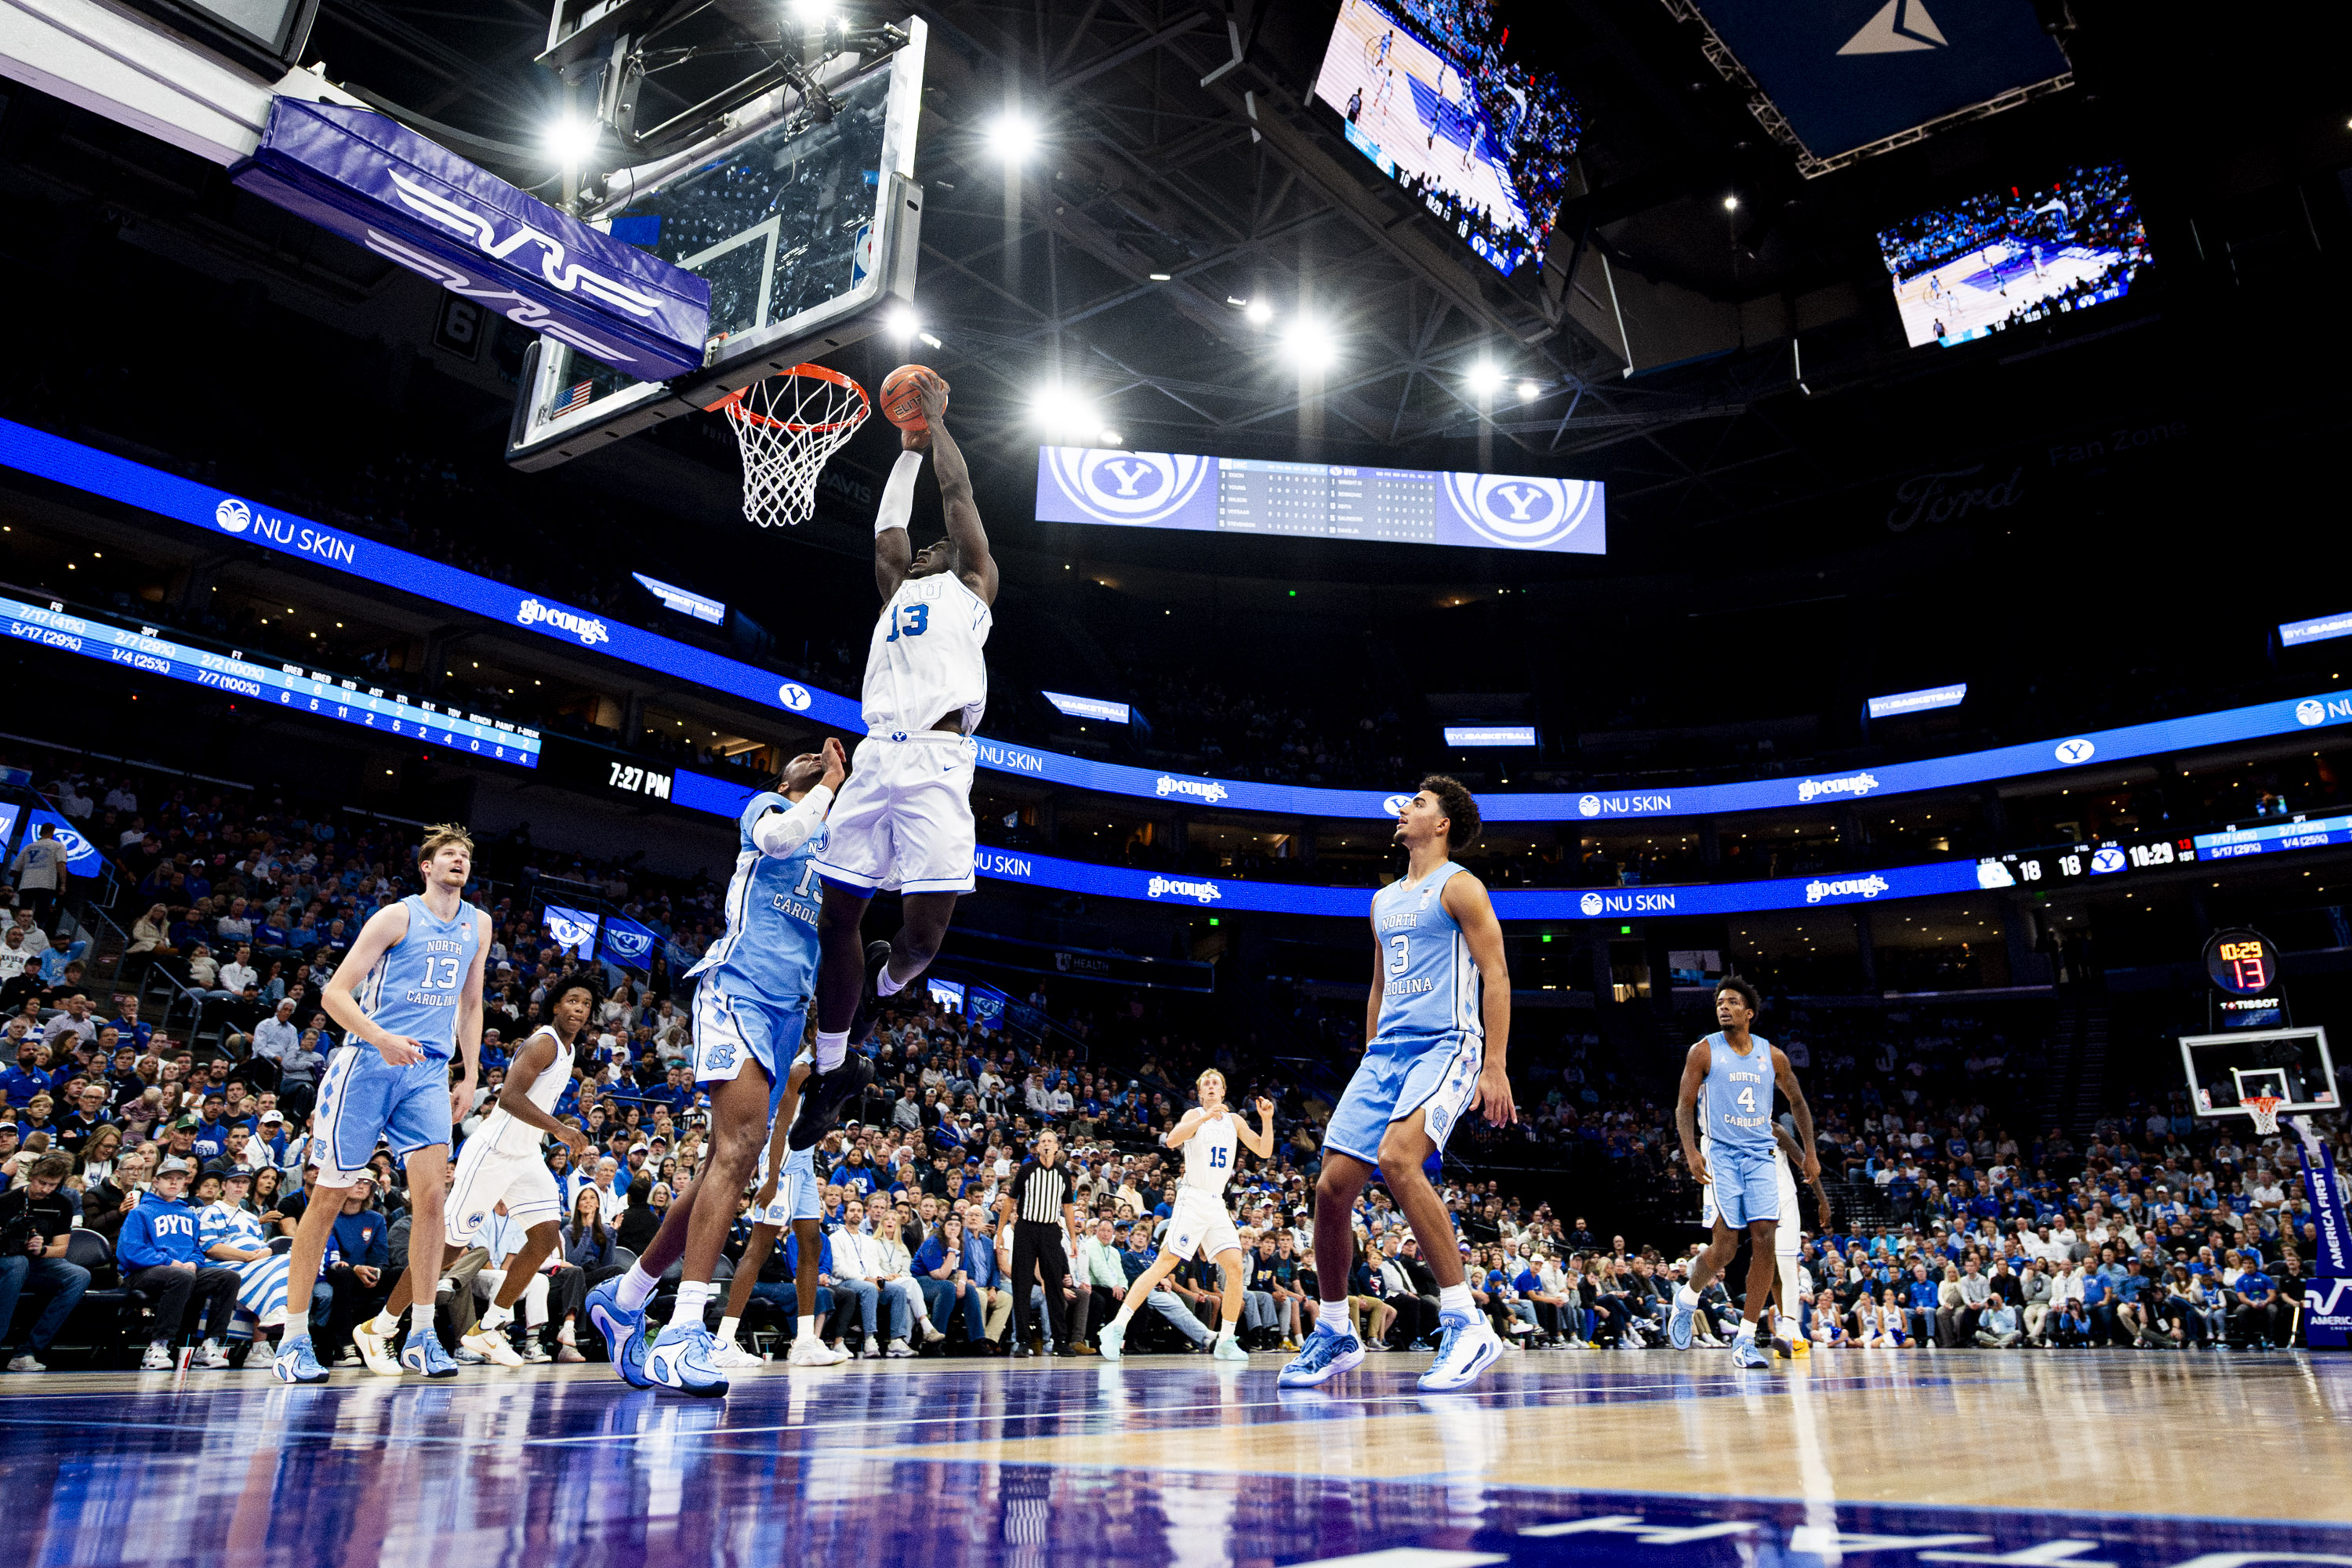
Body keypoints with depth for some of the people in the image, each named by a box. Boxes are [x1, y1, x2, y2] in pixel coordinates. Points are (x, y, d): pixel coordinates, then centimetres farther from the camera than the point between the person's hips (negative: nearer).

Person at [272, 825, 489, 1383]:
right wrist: (381, 1038, -24)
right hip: (367, 1064, -4)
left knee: (431, 1194, -8)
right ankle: (293, 1340, 11)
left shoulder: (477, 925, 13)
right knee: (329, 1195, 1)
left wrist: (469, 1076, 15)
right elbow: (335, 992, -7)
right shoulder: (397, 916, -4)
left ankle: (421, 1336, 1)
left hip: (429, 1071, 4)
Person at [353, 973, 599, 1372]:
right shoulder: (543, 1043, -17)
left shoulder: (569, 1050, 13)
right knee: (450, 1244, -4)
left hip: (526, 1156, 9)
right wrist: (560, 1129, -36)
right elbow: (509, 1097, -30)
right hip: (492, 1153, -9)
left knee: (548, 1236, -3)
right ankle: (377, 1330, 12)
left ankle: (486, 1329, 7)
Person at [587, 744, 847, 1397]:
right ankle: (684, 1331, -30)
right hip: (739, 989, -8)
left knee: (728, 1162, 7)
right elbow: (778, 835, -13)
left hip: (788, 1010, 8)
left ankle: (624, 1297, 22)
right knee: (742, 1143, -25)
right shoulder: (767, 807, 9)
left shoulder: (836, 841, 28)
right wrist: (831, 784, -2)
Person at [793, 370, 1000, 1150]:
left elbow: (959, 491, 15)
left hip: (936, 758, -5)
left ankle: (882, 982, 23)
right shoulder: (897, 590, 30)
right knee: (839, 911, 2)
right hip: (876, 756, 6)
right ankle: (835, 1066, 16)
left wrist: (937, 419, 25)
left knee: (926, 924, -13)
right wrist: (908, 444, 40)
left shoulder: (971, 586, 17)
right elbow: (888, 524, 32)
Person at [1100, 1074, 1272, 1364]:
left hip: (1217, 1204, 6)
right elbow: (1171, 1140, -21)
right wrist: (1205, 1117, -29)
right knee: (1164, 1264, -13)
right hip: (1192, 1199, -6)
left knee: (1235, 1268, -4)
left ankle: (1226, 1343, 7)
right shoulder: (1194, 1115, -2)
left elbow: (1264, 1151, 11)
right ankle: (1116, 1327, -12)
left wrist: (1267, 1119, -3)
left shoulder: (1234, 1121, 14)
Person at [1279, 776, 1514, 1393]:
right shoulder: (1384, 900, 22)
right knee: (1332, 1186, -1)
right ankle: (1334, 1334, 16)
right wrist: (1369, 1062, 22)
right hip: (1385, 1051, 8)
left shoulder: (1459, 887, -1)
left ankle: (1466, 1324, -24)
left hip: (1446, 1045, -8)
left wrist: (1495, 1066, -16)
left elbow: (1496, 976, -8)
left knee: (1396, 1156, -32)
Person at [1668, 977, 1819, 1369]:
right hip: (1722, 1155, -3)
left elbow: (1797, 1102, 20)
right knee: (1726, 1246, -10)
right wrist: (1691, 1152, -15)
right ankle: (1687, 1299, 22)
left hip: (1761, 1156, 3)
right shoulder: (1704, 1051, -1)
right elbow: (1684, 1106, -1)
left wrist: (1810, 1153, 14)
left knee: (1765, 1241, -8)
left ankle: (1745, 1341, -1)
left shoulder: (1773, 1055, 7)